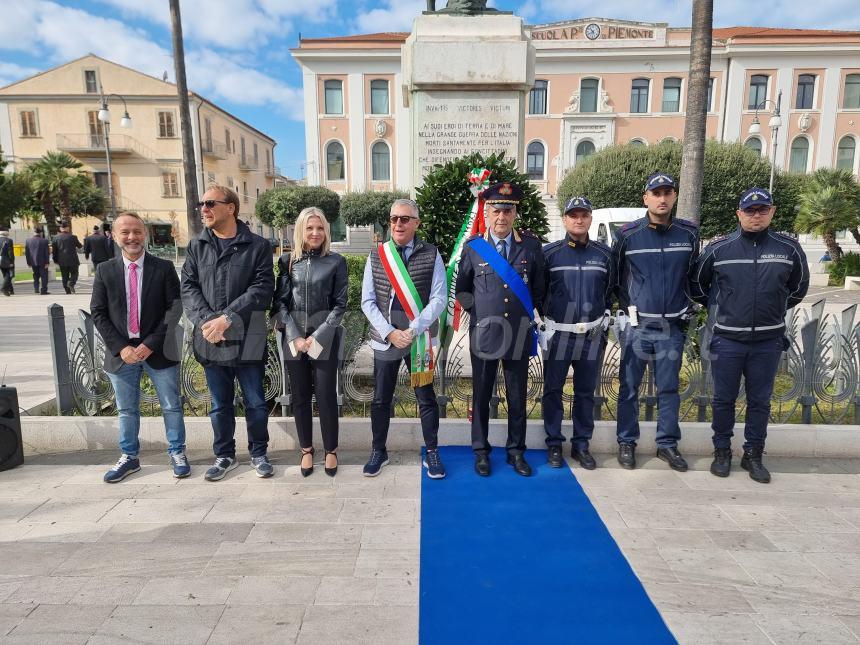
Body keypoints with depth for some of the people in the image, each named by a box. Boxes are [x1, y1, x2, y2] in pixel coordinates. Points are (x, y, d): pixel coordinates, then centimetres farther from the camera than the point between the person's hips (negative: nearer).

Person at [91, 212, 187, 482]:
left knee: (171, 406, 7)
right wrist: (120, 348, -9)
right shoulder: (105, 271, 3)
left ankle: (177, 453, 23)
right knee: (126, 409, 14)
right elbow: (98, 313, 2)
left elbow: (174, 308, -8)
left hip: (159, 350, -2)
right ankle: (129, 456, 30)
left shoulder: (164, 268, -3)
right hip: (121, 352, 2)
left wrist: (151, 343, -15)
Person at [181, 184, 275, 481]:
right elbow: (188, 287, 3)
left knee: (255, 402, 7)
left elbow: (263, 287, -11)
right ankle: (224, 455, 31)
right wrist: (206, 321, -13)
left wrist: (227, 317, -18)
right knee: (220, 405, 14)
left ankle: (258, 453, 26)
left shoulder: (257, 246, -3)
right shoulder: (196, 246, 8)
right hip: (210, 340, 3)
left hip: (247, 339, -3)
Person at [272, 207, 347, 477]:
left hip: (325, 338, -2)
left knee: (326, 396, 0)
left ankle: (331, 450, 18)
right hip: (294, 338, 2)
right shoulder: (288, 261, 6)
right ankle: (306, 449, 24)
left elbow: (340, 304, -3)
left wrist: (318, 337, -10)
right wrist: (296, 337, -8)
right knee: (300, 396, 9)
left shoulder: (336, 261, 0)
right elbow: (280, 302, 3)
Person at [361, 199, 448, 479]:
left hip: (420, 340, -1)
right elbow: (368, 301, 1)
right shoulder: (375, 256, 3)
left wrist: (413, 331, -16)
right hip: (384, 339, 2)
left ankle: (432, 453, 25)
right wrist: (390, 332, -11)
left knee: (426, 397, 9)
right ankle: (378, 451, 30)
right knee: (381, 399, 12)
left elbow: (438, 299, -7)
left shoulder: (431, 255, -3)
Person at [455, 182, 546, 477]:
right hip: (484, 334, 0)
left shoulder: (531, 246, 1)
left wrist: (533, 317, 9)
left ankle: (516, 451, 26)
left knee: (517, 397, 10)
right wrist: (478, 311, 6)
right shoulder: (472, 247, 0)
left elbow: (539, 288, 10)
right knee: (481, 395, 9)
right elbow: (462, 288, 11)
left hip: (519, 335, 1)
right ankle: (481, 451, 24)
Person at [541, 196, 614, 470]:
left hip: (592, 335, 2)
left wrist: (604, 326, 9)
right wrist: (542, 324, -1)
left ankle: (581, 445, 23)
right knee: (553, 391, 5)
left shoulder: (604, 253, 5)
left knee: (586, 392, 11)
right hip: (558, 334, -2)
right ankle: (554, 444, 18)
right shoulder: (550, 252, -2)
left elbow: (609, 292, 13)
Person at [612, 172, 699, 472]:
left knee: (669, 388, 10)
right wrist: (627, 306, 6)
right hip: (637, 324, -2)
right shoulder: (628, 234, -4)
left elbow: (693, 275, 14)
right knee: (629, 387, 6)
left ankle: (668, 444, 23)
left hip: (673, 326, 2)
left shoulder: (689, 233, 3)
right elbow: (615, 274, 6)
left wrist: (686, 308, 13)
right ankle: (626, 442, 20)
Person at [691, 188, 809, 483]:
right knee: (724, 399, 8)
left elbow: (799, 286, 16)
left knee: (760, 401, 11)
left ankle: (753, 455, 25)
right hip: (727, 340, -1)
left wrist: (776, 309, 15)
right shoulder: (718, 249, -5)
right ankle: (722, 451, 24)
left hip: (769, 341, 2)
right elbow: (697, 283, 9)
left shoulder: (789, 248, -1)